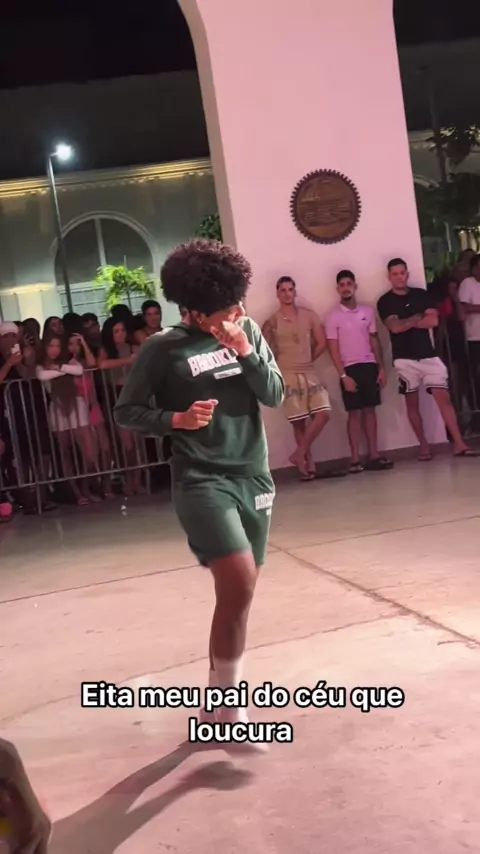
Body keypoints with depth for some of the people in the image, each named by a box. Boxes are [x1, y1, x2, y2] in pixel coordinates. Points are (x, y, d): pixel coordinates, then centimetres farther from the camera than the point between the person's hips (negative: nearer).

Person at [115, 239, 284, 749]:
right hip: (201, 480, -5)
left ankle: (219, 695, 29)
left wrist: (246, 354, -13)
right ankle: (229, 709, -3)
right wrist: (175, 419, -18)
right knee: (239, 584, -19)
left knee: (237, 592, 11)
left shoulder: (247, 330, 6)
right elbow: (126, 412, -2)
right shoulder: (163, 348, -8)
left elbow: (275, 395, 2)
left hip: (254, 477, 6)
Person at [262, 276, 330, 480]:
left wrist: (307, 360, 8)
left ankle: (299, 454, 2)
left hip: (309, 373, 3)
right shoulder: (272, 322, -2)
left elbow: (322, 343, 9)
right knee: (299, 422, -1)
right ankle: (309, 463, 10)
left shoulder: (309, 315, 6)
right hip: (287, 376, -3)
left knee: (323, 413, -11)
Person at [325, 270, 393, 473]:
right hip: (350, 368, -3)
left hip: (369, 365, 3)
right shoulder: (333, 317, -4)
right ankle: (355, 459, 0)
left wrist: (381, 367, 5)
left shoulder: (367, 311, 8)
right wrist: (343, 375, -13)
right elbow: (333, 349, -7)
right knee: (354, 413, -3)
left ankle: (374, 455, 10)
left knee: (370, 410, 6)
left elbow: (374, 341, 11)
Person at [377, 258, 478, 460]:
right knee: (412, 403, 3)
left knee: (443, 398, -6)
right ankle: (424, 447, 11)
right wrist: (417, 318, -5)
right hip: (405, 359, -2)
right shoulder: (385, 302, 1)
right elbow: (395, 327, -14)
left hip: (428, 355, 2)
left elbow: (433, 321, -3)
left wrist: (406, 322, -7)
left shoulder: (421, 294, 9)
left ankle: (459, 444, -6)